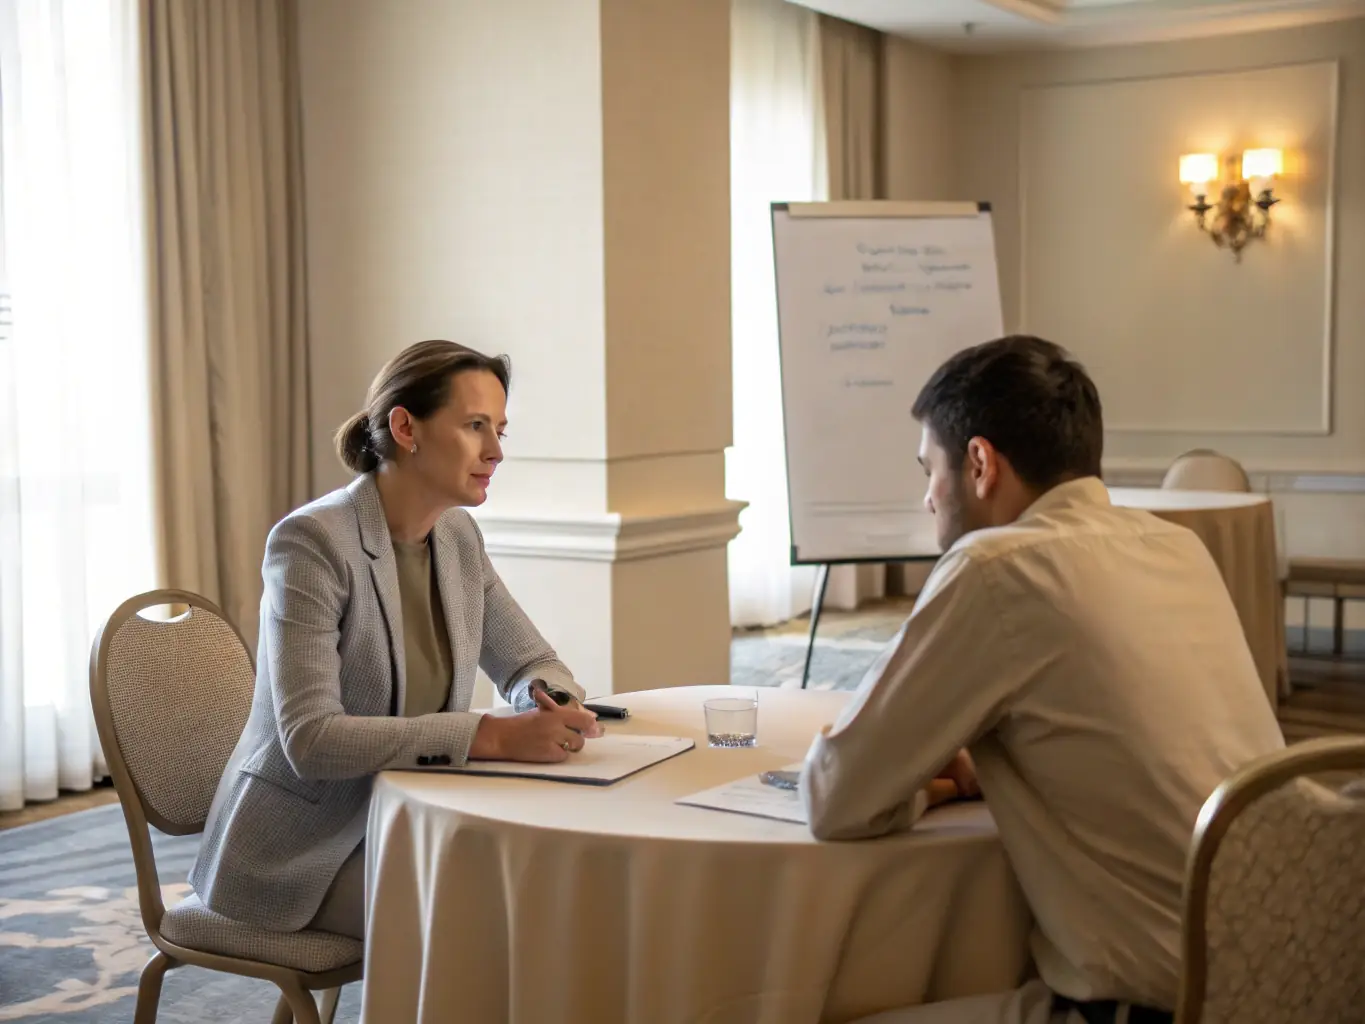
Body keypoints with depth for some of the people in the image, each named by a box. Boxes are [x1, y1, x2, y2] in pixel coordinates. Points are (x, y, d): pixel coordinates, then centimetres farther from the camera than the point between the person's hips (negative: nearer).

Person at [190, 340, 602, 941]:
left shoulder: (458, 537, 2)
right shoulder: (312, 541, -20)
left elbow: (531, 663, 11)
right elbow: (310, 739, -28)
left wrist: (553, 705, -15)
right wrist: (492, 736, -33)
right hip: (302, 848, -7)